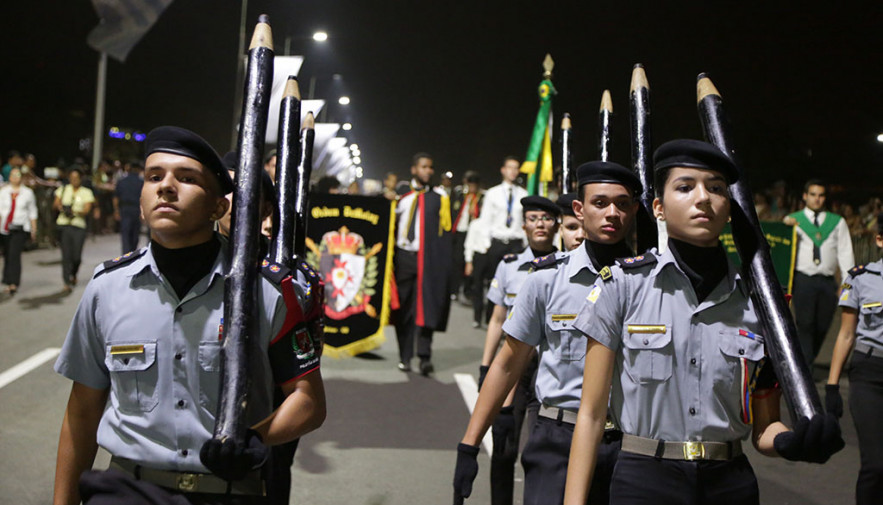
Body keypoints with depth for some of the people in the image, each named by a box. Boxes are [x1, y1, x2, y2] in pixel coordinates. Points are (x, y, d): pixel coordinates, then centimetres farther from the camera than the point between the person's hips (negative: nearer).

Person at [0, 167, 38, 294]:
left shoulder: (28, 192, 4)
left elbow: (32, 211, 8)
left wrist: (34, 229, 7)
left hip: (21, 228, -3)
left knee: (14, 254, -14)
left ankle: (13, 283, -16)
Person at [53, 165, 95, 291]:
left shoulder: (86, 192, 5)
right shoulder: (63, 190, 12)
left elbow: (87, 210, -6)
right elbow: (55, 205, 8)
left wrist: (74, 212, -25)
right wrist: (59, 206, -16)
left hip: (79, 226, -1)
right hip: (64, 224, 1)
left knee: (76, 256, -3)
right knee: (66, 255, -7)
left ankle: (73, 274, 28)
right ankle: (67, 282, -3)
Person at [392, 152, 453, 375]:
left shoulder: (440, 197, 5)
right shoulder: (401, 196, 9)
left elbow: (445, 231, 3)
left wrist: (443, 265, -6)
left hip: (428, 260, -2)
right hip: (404, 257, 2)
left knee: (425, 307, -7)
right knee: (403, 309, 6)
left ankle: (425, 357, -6)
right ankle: (405, 357, 14)